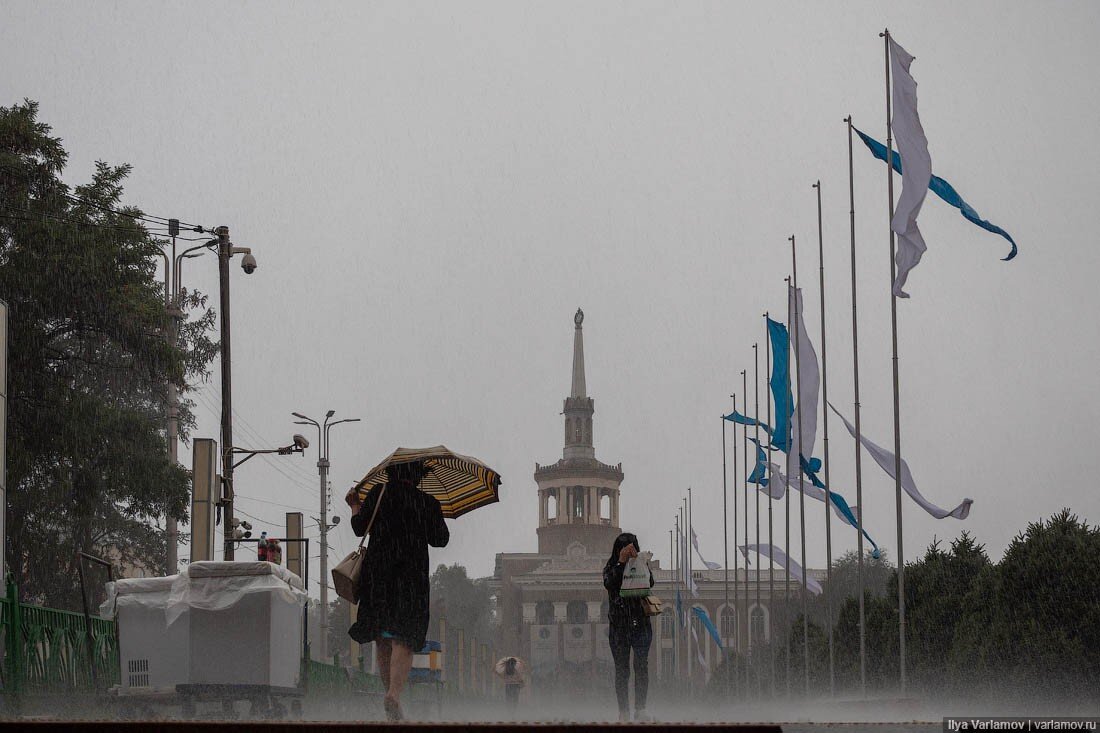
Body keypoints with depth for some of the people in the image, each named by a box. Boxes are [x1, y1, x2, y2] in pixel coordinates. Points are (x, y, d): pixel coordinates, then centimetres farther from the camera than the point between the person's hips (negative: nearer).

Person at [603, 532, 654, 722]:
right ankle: (624, 712, 4)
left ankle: (640, 710, -1)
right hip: (619, 626, 0)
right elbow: (609, 584, -14)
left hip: (641, 624, 0)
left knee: (642, 667, -5)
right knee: (621, 670, 1)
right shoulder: (611, 568, 5)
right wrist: (621, 562, -18)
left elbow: (650, 583, -12)